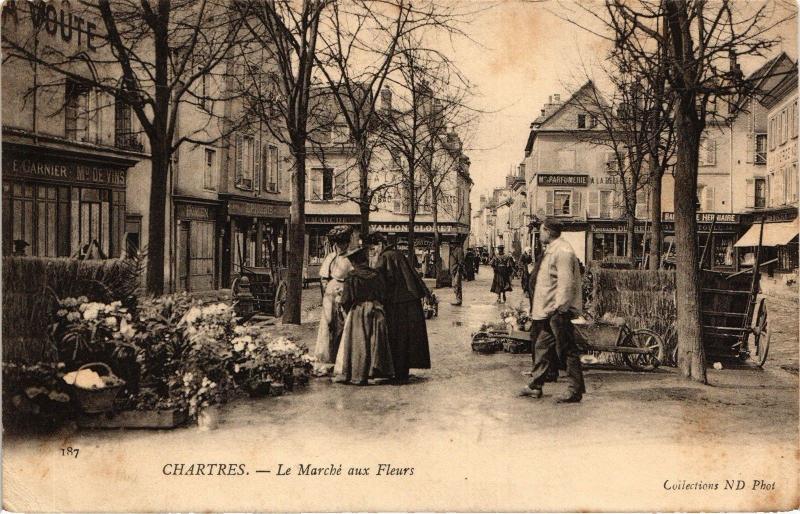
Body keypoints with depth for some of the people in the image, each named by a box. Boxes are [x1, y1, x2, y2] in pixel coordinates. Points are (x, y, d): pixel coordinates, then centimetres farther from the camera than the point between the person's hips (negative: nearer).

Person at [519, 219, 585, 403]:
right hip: (548, 311, 11)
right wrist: (536, 308, 21)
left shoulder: (562, 251, -16)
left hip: (558, 311, -11)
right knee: (542, 347, 15)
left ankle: (575, 392, 3)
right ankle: (535, 386, 24)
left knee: (567, 351, -4)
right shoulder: (551, 250, 17)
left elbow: (566, 282, -23)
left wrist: (559, 308, -23)